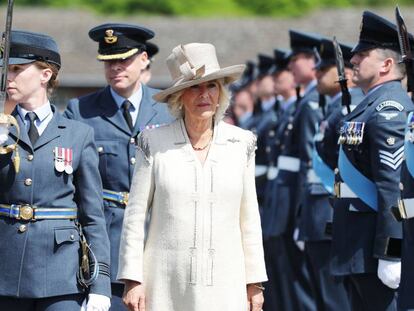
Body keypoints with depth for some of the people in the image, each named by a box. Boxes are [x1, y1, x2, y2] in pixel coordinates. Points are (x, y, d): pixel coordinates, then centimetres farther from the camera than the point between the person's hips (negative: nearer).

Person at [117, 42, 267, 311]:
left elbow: (249, 218, 11)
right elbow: (135, 215, 3)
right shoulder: (154, 143, 1)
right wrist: (132, 280, -1)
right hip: (166, 286, -1)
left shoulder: (241, 143, 7)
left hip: (225, 288, 1)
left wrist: (255, 282, 11)